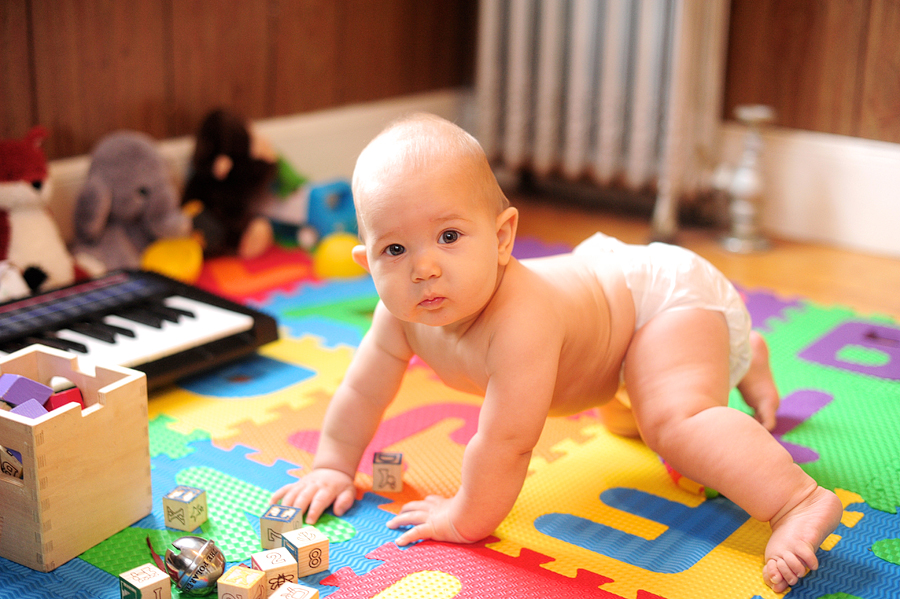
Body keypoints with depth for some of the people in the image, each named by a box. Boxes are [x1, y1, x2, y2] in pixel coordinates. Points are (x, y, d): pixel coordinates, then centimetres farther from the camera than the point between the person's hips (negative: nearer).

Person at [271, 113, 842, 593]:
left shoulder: (521, 320, -46)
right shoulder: (403, 315, -22)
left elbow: (507, 442, -44)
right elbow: (363, 391, -5)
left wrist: (465, 520, -31)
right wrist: (333, 468, -4)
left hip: (666, 294, -8)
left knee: (674, 416, -37)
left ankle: (800, 501, -30)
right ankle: (744, 358, 58)